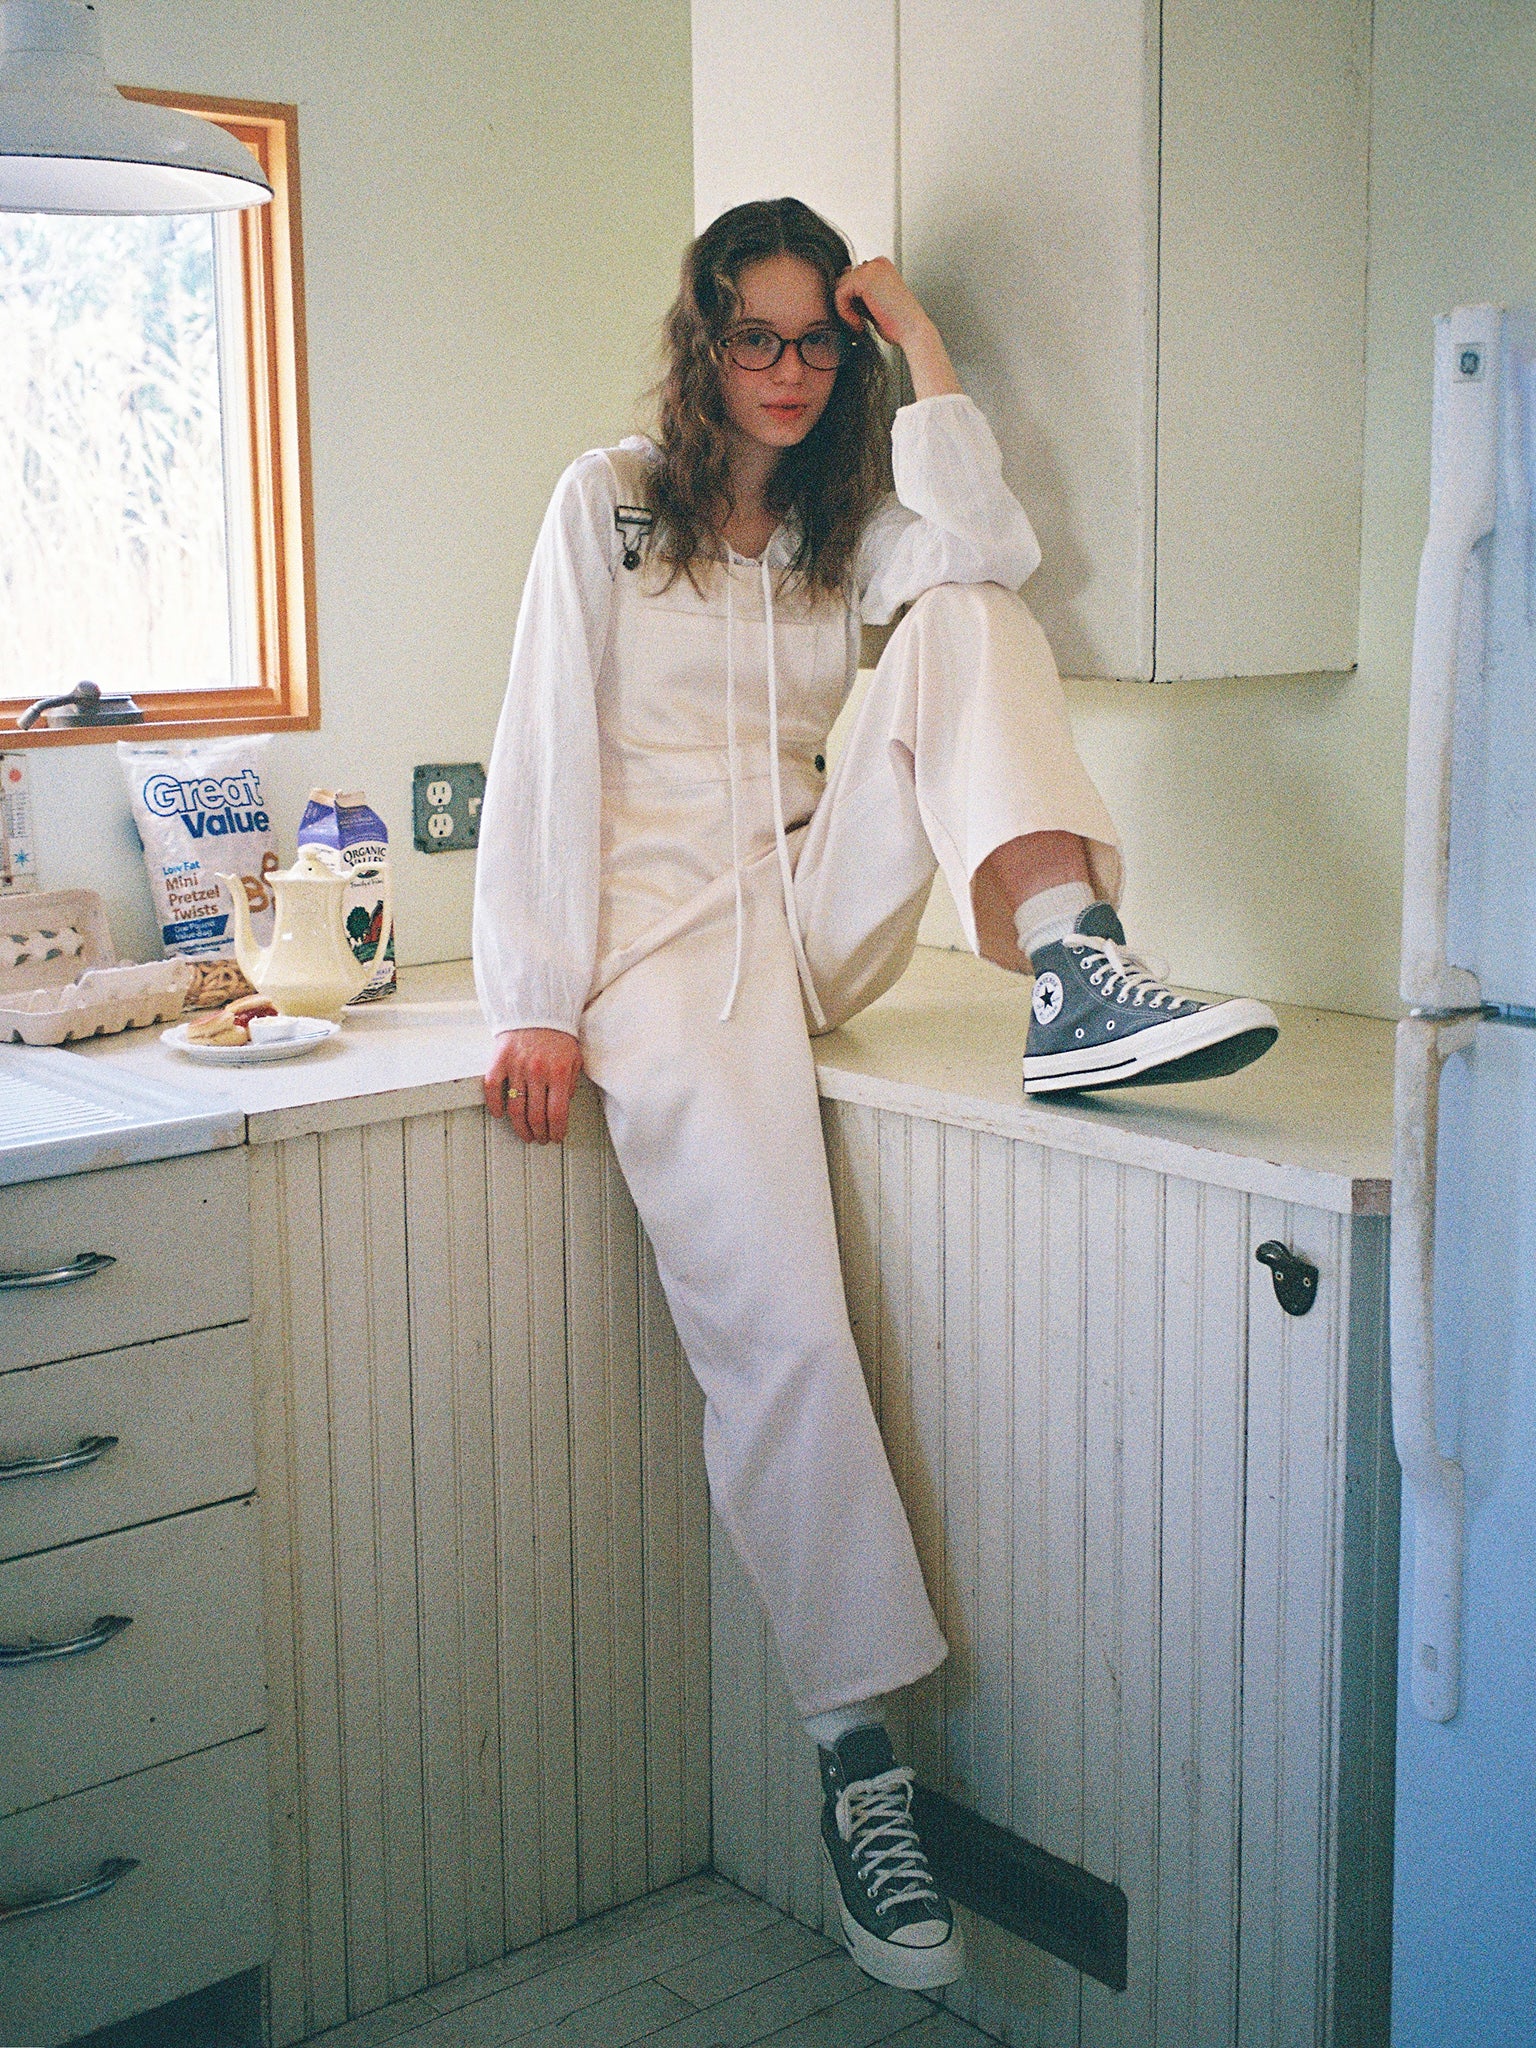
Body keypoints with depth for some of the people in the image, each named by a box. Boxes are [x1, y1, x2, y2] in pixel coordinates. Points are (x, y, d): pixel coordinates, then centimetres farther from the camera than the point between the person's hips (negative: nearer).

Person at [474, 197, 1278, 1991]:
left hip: (819, 915, 4)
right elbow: (546, 749, -1)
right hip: (670, 935, -4)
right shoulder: (607, 503, 8)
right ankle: (857, 1754, -15)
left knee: (959, 622, -17)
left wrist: (921, 346, -1)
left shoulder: (852, 530, 19)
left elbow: (993, 558, -6)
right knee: (779, 1329, -22)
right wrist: (539, 1005, -10)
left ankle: (1073, 971, -36)